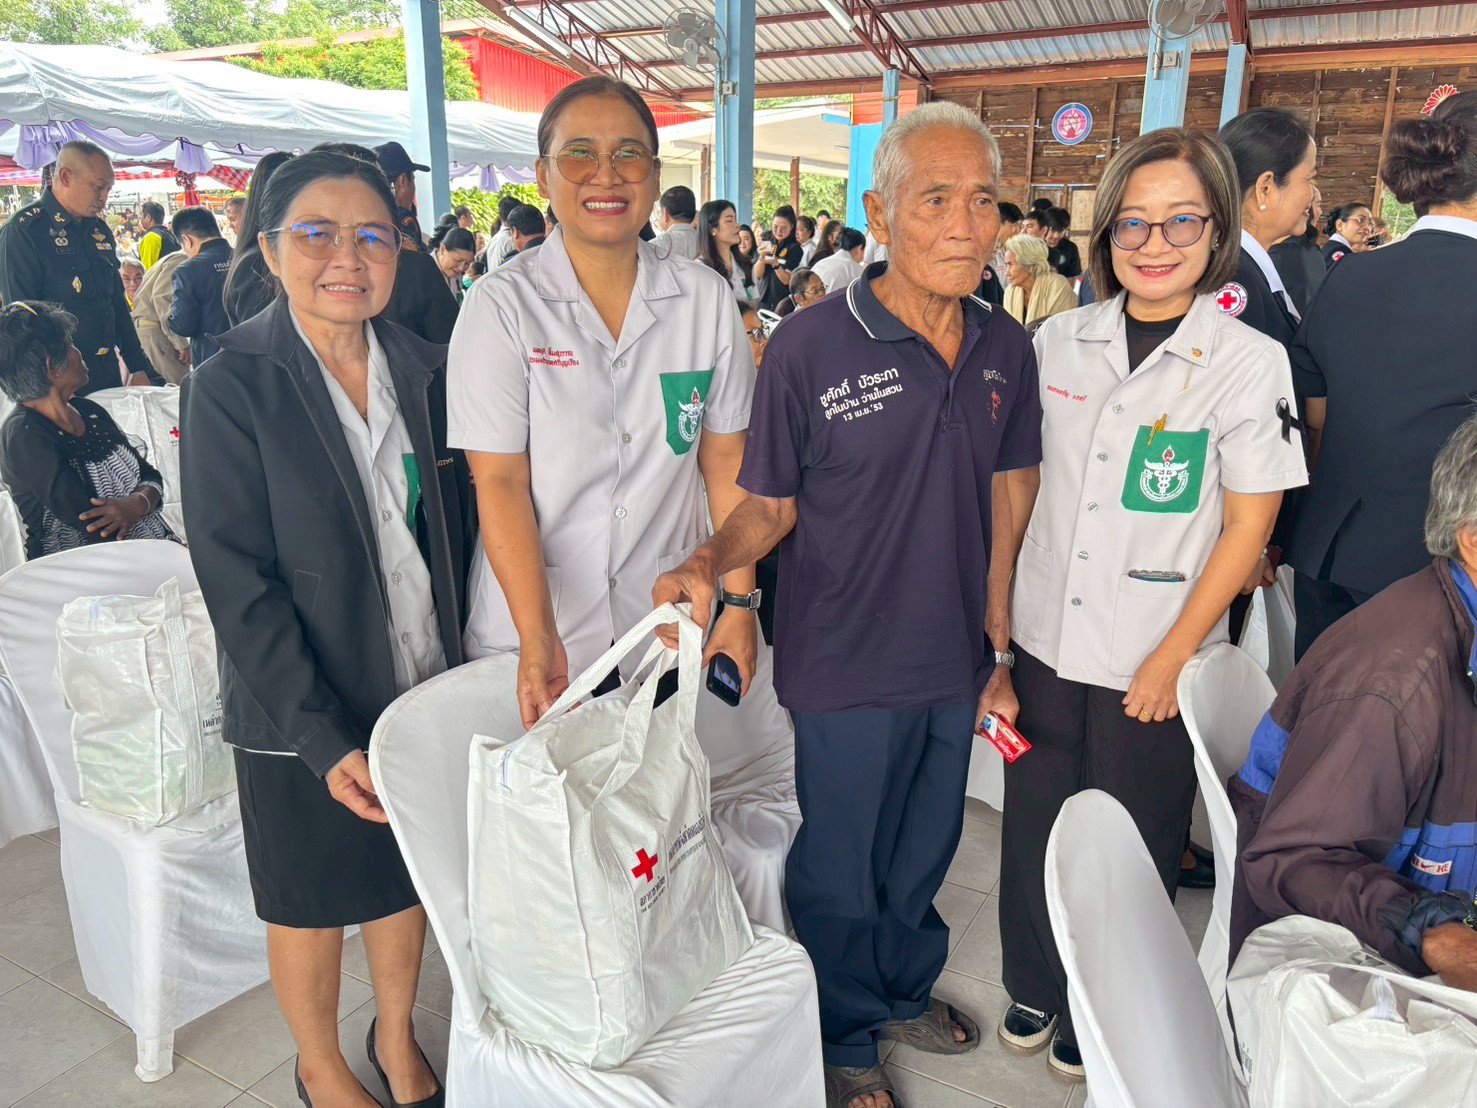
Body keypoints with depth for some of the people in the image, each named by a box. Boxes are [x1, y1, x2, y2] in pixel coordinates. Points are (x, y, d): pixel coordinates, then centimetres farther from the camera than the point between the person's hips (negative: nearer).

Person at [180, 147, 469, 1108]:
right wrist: (325, 737, -21)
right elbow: (238, 585, -17)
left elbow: (451, 528, 5)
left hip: (424, 683, 4)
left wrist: (463, 662, -1)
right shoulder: (230, 388, -14)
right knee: (313, 902, 16)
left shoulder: (425, 371, -1)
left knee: (409, 876, 21)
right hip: (302, 710, -4)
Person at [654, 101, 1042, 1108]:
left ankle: (907, 989, 52)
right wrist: (711, 567, -29)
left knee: (924, 853, 25)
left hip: (958, 661, 5)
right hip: (846, 667, -4)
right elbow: (770, 503, -9)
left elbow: (1008, 491, 8)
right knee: (839, 872, 15)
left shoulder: (1006, 349, -2)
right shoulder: (811, 346, -17)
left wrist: (998, 634, 9)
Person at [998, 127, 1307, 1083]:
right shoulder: (1060, 341, 2)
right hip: (1044, 642, 3)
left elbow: (1248, 527, -8)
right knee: (1033, 826, 15)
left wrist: (1173, 658, -9)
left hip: (1152, 665, -3)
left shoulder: (1249, 361, -9)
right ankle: (1036, 989, 39)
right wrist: (1000, 606, 6)